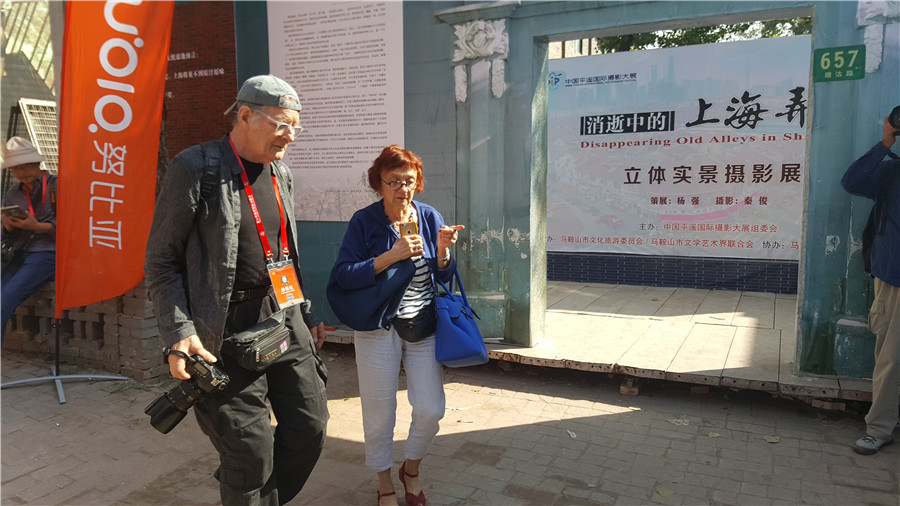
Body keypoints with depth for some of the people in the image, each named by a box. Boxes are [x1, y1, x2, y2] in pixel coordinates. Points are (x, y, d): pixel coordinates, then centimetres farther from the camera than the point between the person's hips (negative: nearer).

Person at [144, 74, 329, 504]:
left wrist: (306, 315, 18)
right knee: (251, 448, 1)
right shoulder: (195, 167, -9)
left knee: (310, 427, 10)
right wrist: (179, 334, -17)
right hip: (230, 330, -6)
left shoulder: (280, 173, 12)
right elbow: (161, 261, -8)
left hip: (284, 317, 7)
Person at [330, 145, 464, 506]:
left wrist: (443, 250, -16)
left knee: (431, 410, 3)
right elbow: (343, 276, -18)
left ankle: (411, 470, 33)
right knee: (379, 414, 8)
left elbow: (445, 277, 5)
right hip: (378, 329, -2)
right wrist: (391, 256, -25)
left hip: (425, 328, 3)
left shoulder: (429, 217, 2)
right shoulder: (364, 221, -8)